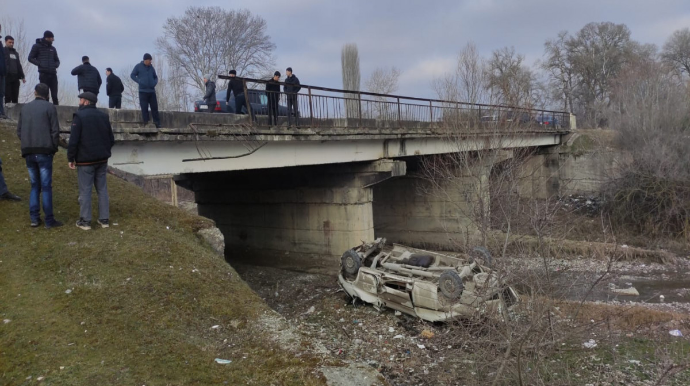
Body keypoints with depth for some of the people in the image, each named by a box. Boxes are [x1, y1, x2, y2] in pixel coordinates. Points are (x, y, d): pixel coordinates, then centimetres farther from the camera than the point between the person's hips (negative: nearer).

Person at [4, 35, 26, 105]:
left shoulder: (15, 53, 22)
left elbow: (19, 65, 23)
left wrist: (22, 76, 18)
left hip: (15, 77, 5)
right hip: (7, 77, -5)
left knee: (15, 97, 6)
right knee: (8, 96, -7)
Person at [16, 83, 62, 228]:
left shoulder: (25, 108, 11)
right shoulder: (50, 107, -4)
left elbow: (19, 131, 9)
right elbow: (55, 131, -8)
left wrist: (27, 145, 17)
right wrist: (54, 148, 4)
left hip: (28, 152, 4)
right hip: (44, 152, -4)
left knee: (34, 186, 12)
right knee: (46, 187, -2)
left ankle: (34, 218, 11)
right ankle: (49, 220, -1)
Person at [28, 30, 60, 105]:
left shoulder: (53, 49, 18)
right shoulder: (37, 46, 4)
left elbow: (57, 60, 26)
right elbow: (30, 58, 4)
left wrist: (56, 65, 3)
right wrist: (40, 64, -10)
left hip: (53, 74, 4)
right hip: (43, 74, -4)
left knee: (54, 95, 0)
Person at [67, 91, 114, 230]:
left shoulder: (79, 116, -11)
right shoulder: (104, 116, 8)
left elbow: (73, 140, -15)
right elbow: (111, 139, 11)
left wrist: (71, 158, -6)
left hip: (85, 161, -5)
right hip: (102, 159, 5)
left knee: (85, 190, 1)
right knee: (102, 189, 10)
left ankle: (85, 221, 5)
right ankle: (104, 219, 12)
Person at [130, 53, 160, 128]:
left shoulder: (151, 67, 12)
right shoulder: (138, 67, 2)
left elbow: (155, 77, 23)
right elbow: (132, 75, 5)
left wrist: (155, 82, 2)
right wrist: (139, 82, -8)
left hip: (152, 91, 3)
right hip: (143, 91, -3)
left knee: (154, 107, 1)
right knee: (144, 108, -2)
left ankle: (157, 124, 2)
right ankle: (146, 123, 1)